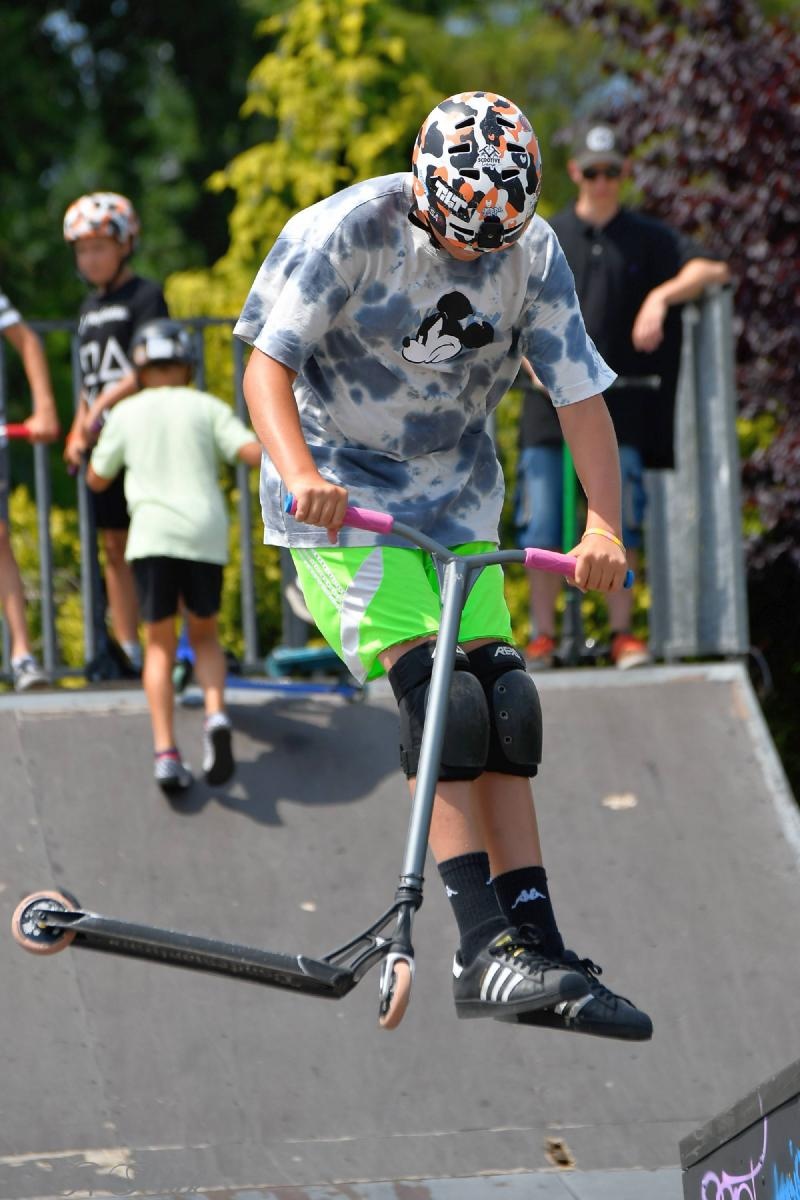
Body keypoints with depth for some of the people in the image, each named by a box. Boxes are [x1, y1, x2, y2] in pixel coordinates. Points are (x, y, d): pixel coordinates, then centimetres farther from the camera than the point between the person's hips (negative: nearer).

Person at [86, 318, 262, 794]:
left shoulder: (127, 413, 12)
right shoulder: (207, 407, 10)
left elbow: (97, 480, 22)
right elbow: (254, 452, -4)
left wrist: (97, 446, 41)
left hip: (152, 534, 0)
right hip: (206, 532, 0)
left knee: (161, 645, 7)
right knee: (205, 634, 17)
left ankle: (166, 752, -7)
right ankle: (215, 714, -11)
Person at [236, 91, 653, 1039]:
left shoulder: (534, 255, -7)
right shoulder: (347, 232, -18)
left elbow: (581, 395, -8)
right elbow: (266, 366, -21)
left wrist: (602, 524, -23)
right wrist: (298, 472, -39)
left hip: (455, 499, 5)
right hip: (341, 498, -5)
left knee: (500, 707, -4)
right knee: (437, 700, -20)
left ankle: (538, 945, -3)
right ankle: (486, 950, -27)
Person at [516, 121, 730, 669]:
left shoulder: (648, 238, 7)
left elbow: (711, 270, -5)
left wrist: (662, 296, -21)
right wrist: (534, 358, -9)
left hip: (619, 401, -1)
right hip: (552, 399, 1)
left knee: (620, 520, -3)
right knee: (544, 524, -2)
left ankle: (623, 634, 4)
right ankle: (543, 636, 5)